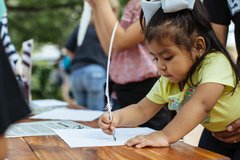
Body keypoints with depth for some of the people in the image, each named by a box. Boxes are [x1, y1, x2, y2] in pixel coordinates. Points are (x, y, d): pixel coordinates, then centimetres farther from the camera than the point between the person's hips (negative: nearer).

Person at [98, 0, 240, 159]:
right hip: (217, 136, 6)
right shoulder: (167, 81, -6)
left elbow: (202, 103, -42)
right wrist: (117, 117, -22)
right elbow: (142, 110, -2)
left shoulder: (216, 62, -29)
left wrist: (166, 135, -47)